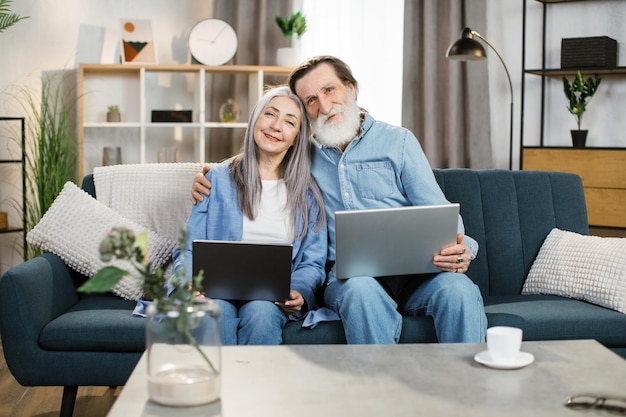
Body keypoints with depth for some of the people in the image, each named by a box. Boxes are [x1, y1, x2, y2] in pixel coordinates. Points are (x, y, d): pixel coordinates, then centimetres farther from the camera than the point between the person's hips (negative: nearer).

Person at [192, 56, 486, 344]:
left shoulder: (398, 142, 12)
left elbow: (439, 214, 4)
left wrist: (460, 249, -19)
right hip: (346, 276, 0)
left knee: (459, 290, -32)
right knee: (362, 290, -36)